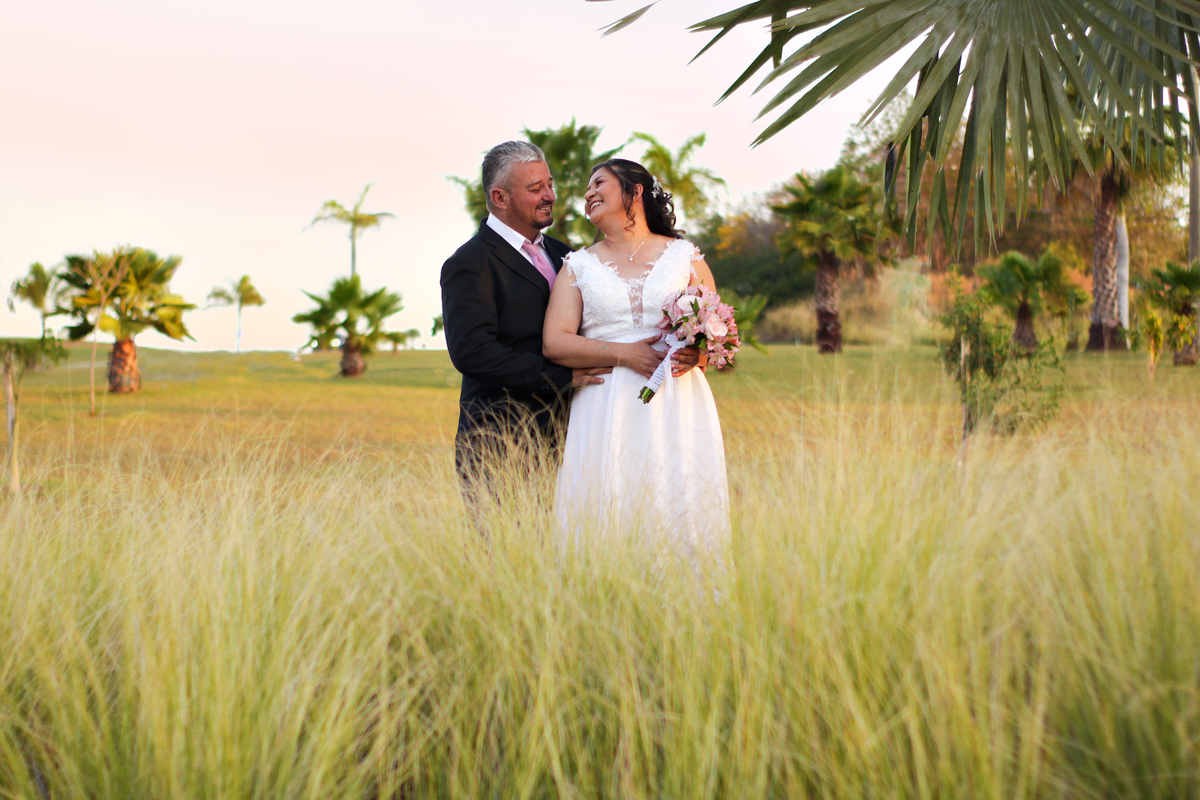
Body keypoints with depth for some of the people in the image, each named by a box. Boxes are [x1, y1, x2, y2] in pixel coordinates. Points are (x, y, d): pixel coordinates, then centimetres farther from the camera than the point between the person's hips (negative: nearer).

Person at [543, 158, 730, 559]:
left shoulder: (686, 256, 12)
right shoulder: (578, 266, 12)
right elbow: (554, 343, 1)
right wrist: (624, 353, -11)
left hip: (678, 402, 0)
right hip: (607, 412, 0)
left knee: (679, 510, -7)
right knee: (608, 512, -8)